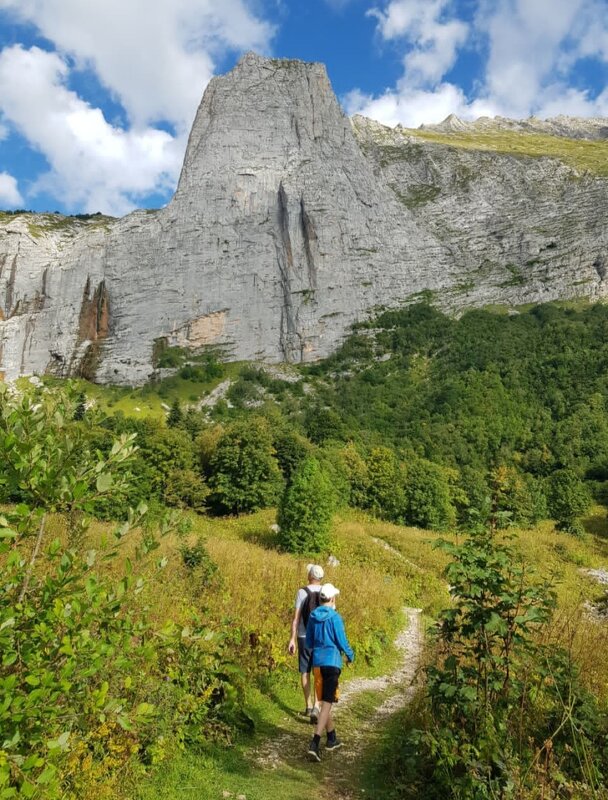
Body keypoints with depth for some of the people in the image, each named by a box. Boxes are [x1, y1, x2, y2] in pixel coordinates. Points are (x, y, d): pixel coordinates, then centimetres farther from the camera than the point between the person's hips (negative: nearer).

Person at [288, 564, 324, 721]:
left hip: (305, 637, -1)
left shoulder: (302, 592, -7)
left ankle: (309, 707, 20)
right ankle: (316, 707, -6)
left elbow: (296, 617, -9)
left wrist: (292, 639, -5)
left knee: (305, 672, 13)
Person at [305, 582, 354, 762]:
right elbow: (342, 641, -9)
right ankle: (315, 743, -11)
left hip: (317, 663, 6)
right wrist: (350, 656, 9)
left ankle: (332, 739, 32)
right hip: (332, 663, -6)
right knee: (327, 703, -3)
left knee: (325, 701, 18)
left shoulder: (313, 617, 4)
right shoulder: (335, 617, -13)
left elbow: (309, 643, 12)